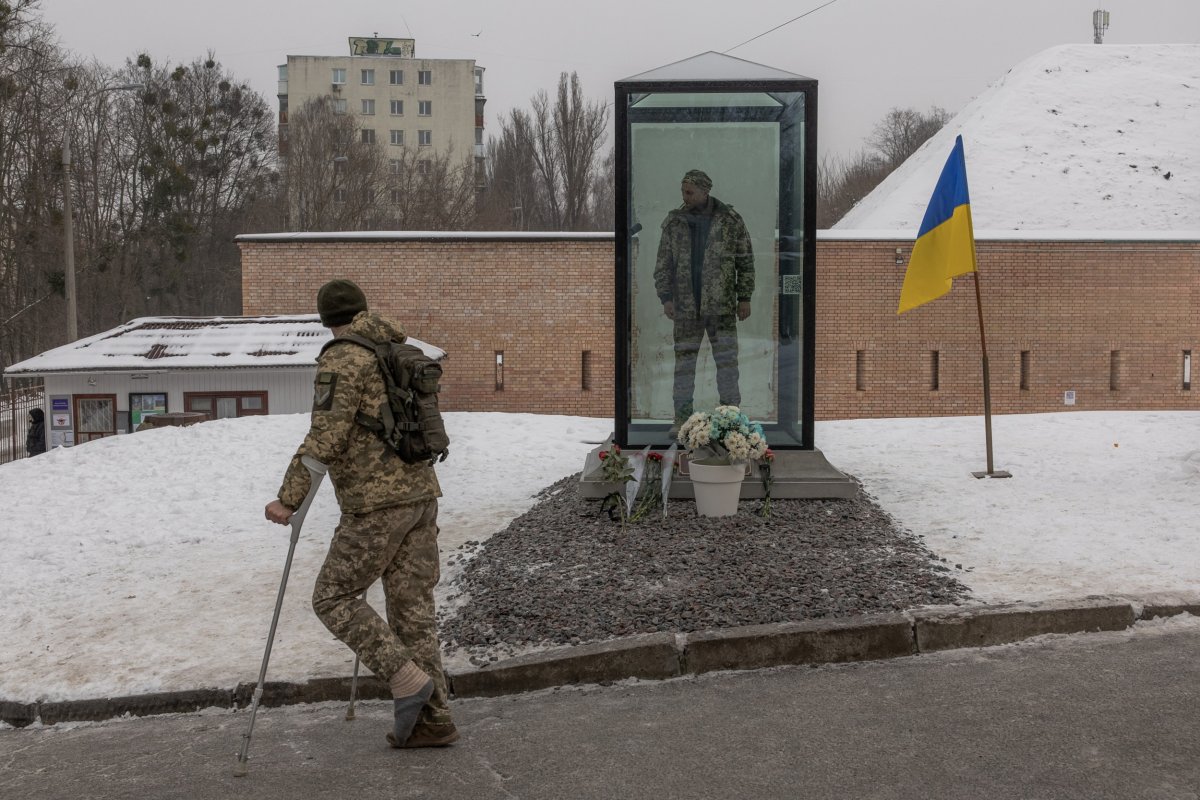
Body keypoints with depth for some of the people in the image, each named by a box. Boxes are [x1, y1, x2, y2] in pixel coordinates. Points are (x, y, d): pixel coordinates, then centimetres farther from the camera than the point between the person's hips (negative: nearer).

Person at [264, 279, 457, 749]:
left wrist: (289, 499, -14)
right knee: (413, 607, 10)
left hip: (376, 502, -8)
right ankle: (432, 719, 10)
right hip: (422, 493, 8)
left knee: (333, 598, 4)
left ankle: (408, 679, -6)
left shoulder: (341, 360, -8)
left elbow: (324, 438, -17)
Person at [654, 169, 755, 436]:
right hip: (686, 307, 1)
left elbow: (745, 260, 3)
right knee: (684, 362, 4)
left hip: (721, 305, -1)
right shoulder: (674, 222, 1)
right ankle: (682, 418, 12)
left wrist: (745, 298, -2)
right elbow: (663, 264, 3)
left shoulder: (731, 220, -2)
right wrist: (666, 298, -7)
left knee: (727, 361, -3)